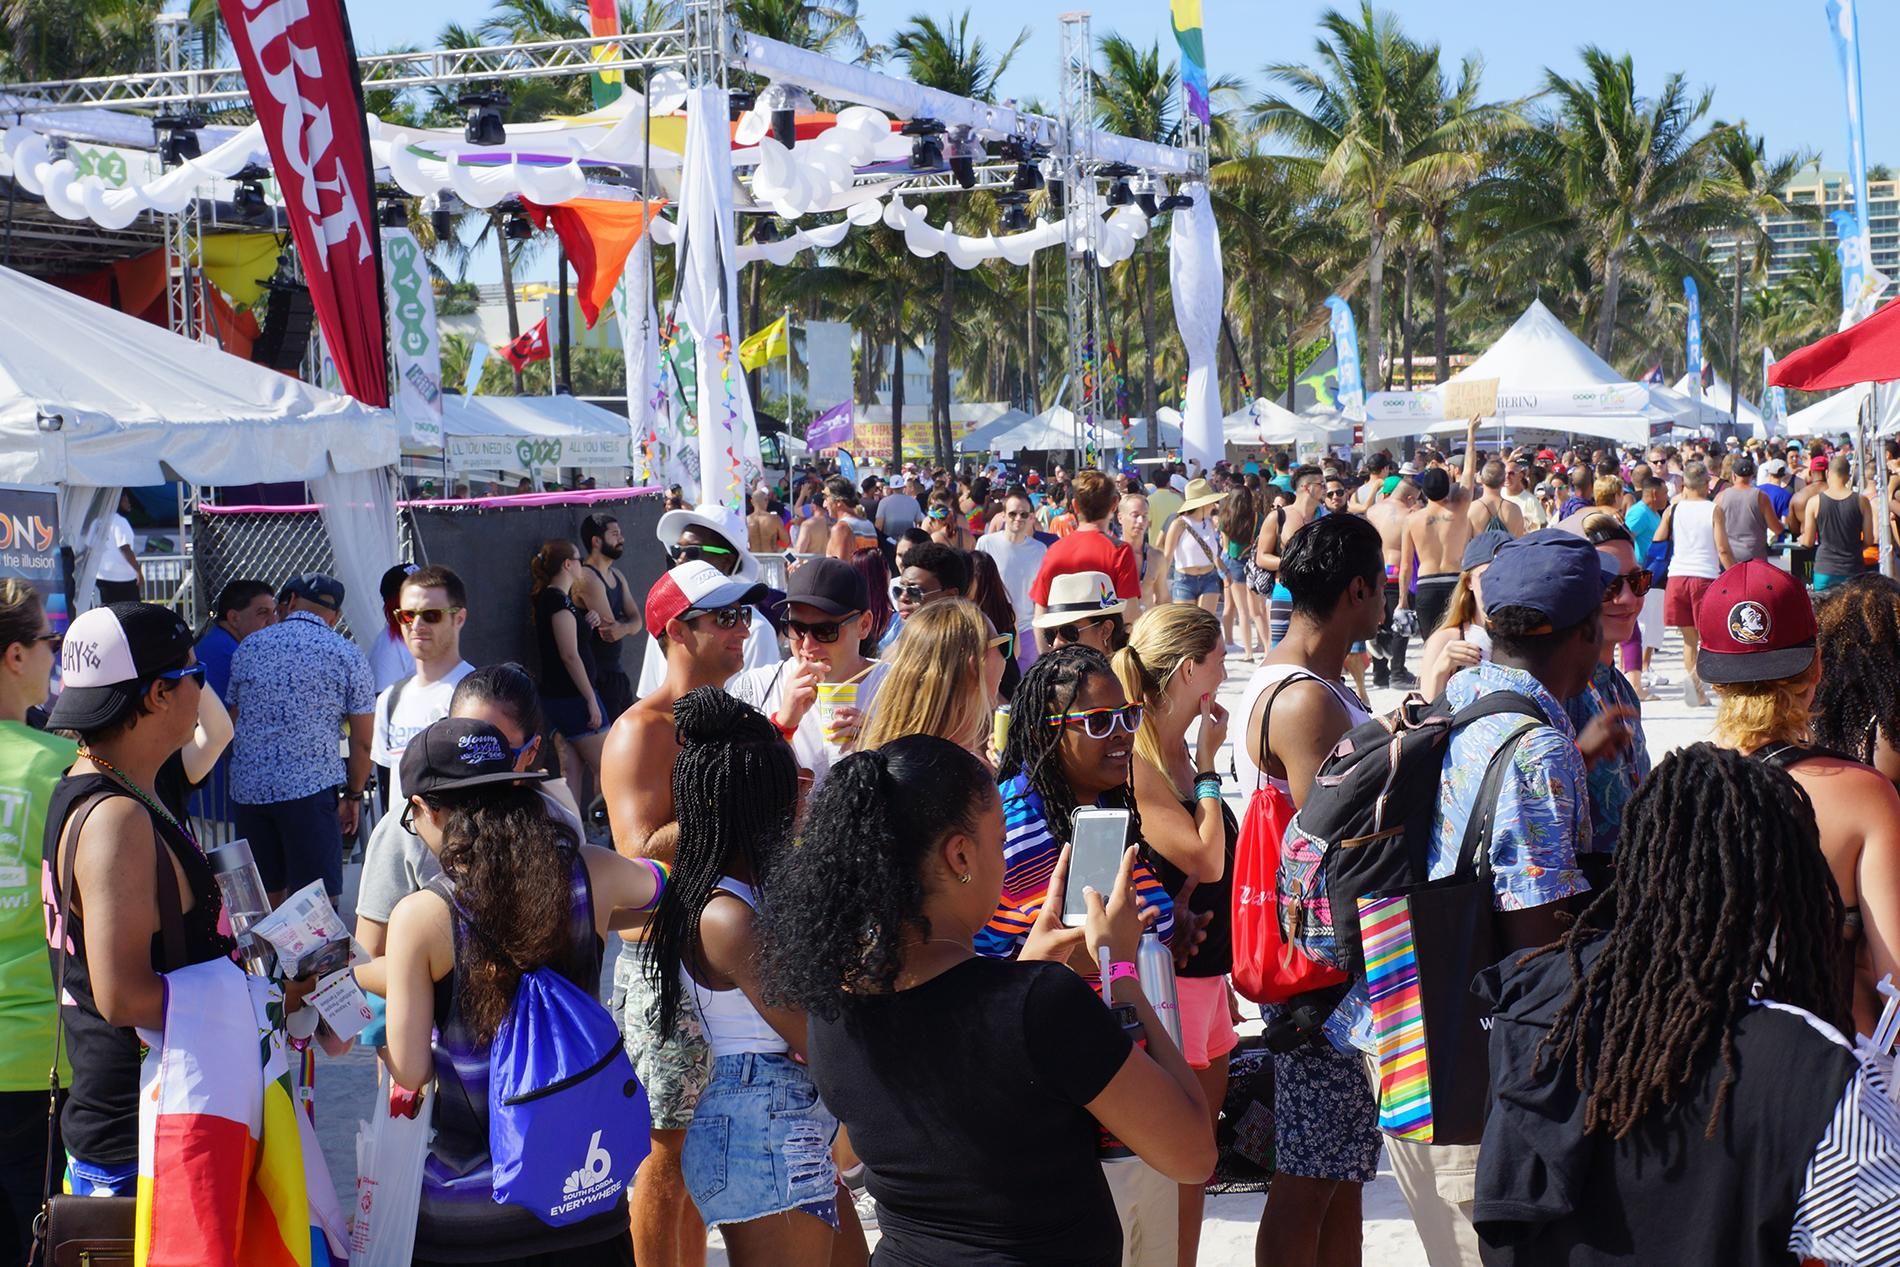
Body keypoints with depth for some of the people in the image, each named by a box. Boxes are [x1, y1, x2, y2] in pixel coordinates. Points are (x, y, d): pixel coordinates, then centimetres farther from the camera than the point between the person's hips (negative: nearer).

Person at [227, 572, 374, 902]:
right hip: (310, 786, -4)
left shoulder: (248, 647, 12)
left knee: (262, 902, 12)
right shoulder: (347, 656, 2)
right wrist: (354, 795, 14)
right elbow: (362, 741, 1)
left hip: (247, 787, 4)